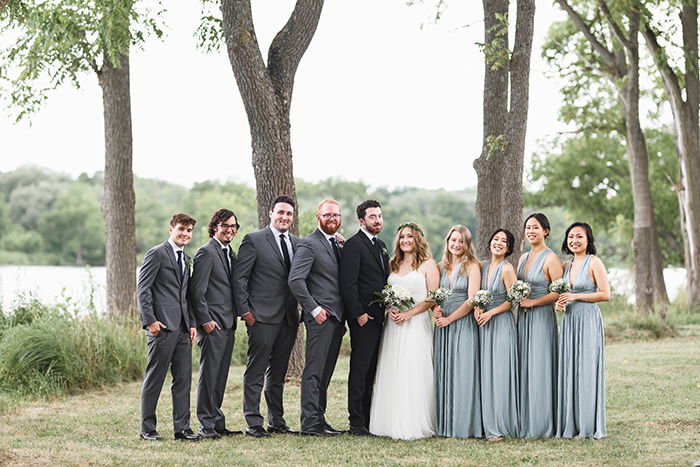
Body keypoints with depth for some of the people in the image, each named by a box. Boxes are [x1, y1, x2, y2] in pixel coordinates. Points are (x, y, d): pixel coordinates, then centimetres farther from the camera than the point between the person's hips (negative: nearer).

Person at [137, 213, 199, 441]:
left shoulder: (185, 258, 19)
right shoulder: (157, 254, -5)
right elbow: (142, 288, -9)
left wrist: (192, 323, 12)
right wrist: (150, 320, -16)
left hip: (182, 328, 7)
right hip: (163, 327, -7)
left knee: (183, 379, 6)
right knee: (154, 379, -1)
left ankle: (182, 427, 10)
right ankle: (147, 429, 6)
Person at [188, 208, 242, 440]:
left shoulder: (230, 253, 18)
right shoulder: (206, 252, -9)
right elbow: (197, 290, -13)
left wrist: (238, 314, 13)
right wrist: (205, 320, -16)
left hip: (228, 325, 9)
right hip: (212, 324, -9)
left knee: (221, 376, 11)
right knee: (209, 375, -6)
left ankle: (217, 423, 15)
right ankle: (206, 425, -2)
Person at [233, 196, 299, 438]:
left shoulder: (298, 243, 13)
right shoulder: (254, 240, -4)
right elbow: (239, 278, -6)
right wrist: (245, 311, -9)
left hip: (288, 318, 6)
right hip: (262, 317, -6)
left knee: (278, 373, 13)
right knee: (256, 373, -2)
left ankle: (277, 421, 20)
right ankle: (253, 424, 1)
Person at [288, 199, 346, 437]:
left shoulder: (339, 245, 18)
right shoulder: (309, 244, -8)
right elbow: (295, 279, -16)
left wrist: (345, 314, 11)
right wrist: (314, 309, -17)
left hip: (337, 317, 8)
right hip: (320, 317, -8)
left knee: (325, 372, 11)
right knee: (314, 370, -7)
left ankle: (319, 419, 16)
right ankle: (310, 423, -6)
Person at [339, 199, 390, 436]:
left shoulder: (381, 245, 18)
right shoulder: (353, 245, -9)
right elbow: (348, 284, -15)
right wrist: (359, 314, -17)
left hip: (379, 318, 8)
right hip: (363, 318, -8)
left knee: (372, 372, 9)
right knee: (360, 370, -5)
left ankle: (369, 419, 13)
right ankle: (357, 423, -2)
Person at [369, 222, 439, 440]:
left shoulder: (428, 264, 2)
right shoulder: (393, 264, 17)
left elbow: (433, 297, -5)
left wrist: (409, 313, -14)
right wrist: (390, 309, -3)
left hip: (416, 324, -5)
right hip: (393, 324, 5)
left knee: (413, 372, -10)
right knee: (391, 372, 0)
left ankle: (413, 425, -7)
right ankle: (391, 423, 4)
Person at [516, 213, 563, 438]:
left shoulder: (551, 258, -8)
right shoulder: (523, 258, 14)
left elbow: (558, 292, -14)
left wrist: (532, 302, -14)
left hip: (541, 318, -7)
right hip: (523, 318, 7)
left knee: (540, 368, -6)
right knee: (524, 368, 6)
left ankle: (542, 426, 0)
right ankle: (525, 423, 10)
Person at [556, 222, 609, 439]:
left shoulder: (594, 263, -5)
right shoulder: (567, 266, 14)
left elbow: (605, 294, -11)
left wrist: (575, 296, -14)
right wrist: (559, 304, 1)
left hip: (588, 321, -7)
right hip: (569, 321, 7)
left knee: (586, 370, -6)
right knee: (568, 371, 4)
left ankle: (590, 426, 1)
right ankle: (571, 424, 8)